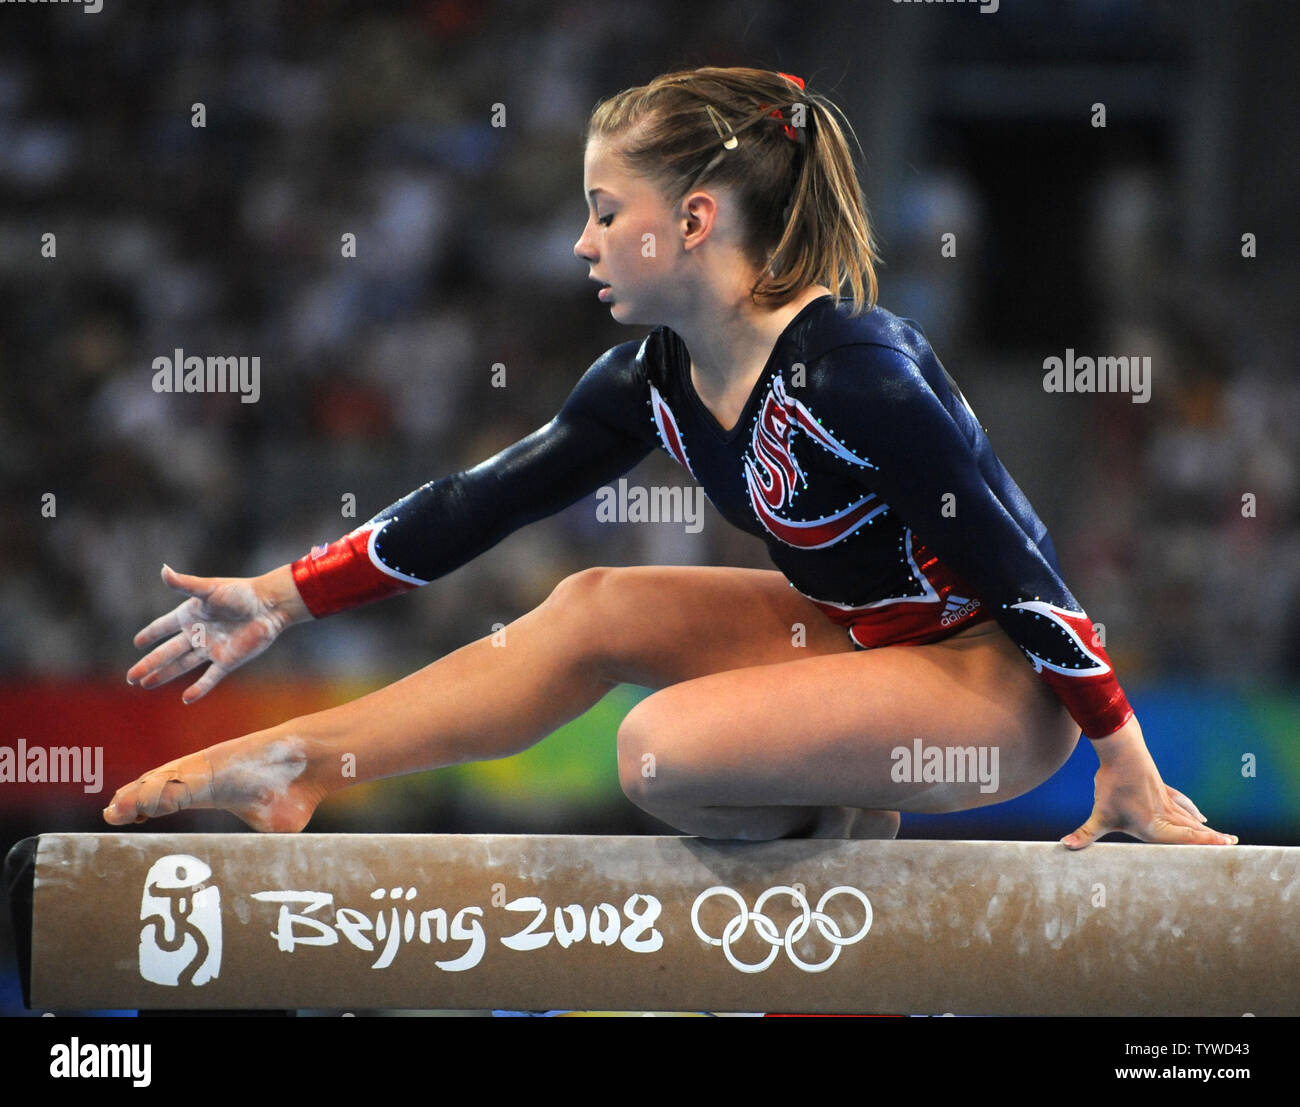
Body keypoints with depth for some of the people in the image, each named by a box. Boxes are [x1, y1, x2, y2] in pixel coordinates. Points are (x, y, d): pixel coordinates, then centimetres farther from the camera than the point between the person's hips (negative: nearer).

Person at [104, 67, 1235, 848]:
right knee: (595, 610, 4)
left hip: (998, 679, -9)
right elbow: (484, 501, 8)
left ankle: (842, 808, 1)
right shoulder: (660, 377, 2)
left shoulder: (850, 370, -25)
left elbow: (1016, 564, -22)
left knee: (665, 746, -25)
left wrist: (1128, 769, -19)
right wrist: (283, 599, 7)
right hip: (860, 634, 9)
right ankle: (296, 766, 5)